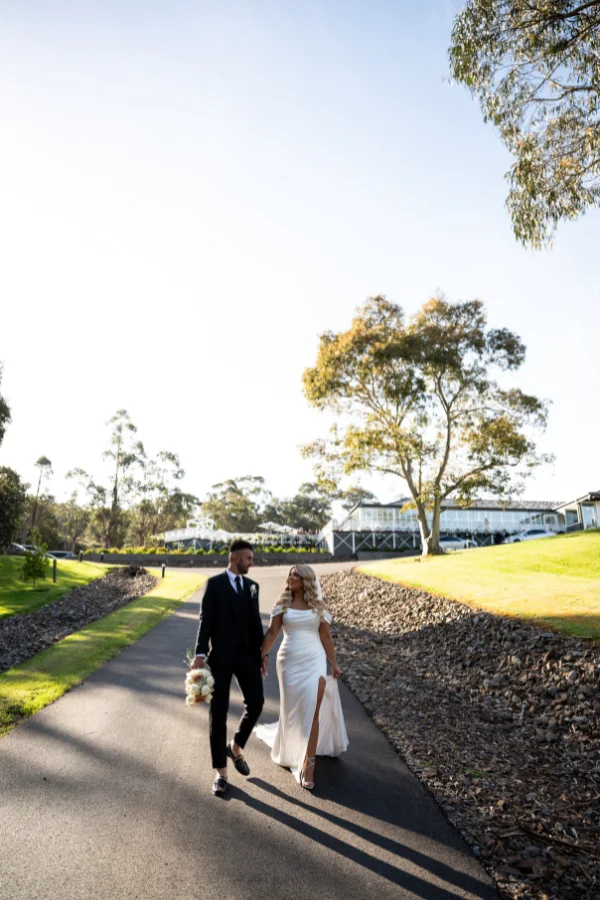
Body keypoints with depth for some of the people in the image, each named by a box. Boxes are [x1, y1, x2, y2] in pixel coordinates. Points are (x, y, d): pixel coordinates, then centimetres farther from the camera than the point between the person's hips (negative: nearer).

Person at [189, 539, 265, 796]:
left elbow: (256, 622, 11)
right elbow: (205, 619, -8)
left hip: (247, 654, 4)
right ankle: (220, 771, 18)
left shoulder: (252, 585, 9)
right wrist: (200, 654, -17)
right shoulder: (214, 583, -3)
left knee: (256, 704, 2)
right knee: (218, 712, 4)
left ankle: (235, 747, 30)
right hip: (221, 656, -4)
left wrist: (261, 654, 10)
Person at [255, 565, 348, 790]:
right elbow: (272, 631, -6)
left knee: (312, 710, -7)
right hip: (290, 661, 1)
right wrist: (262, 655, -18)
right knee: (292, 710, 13)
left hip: (314, 661, -1)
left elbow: (326, 636, 6)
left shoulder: (318, 606, 2)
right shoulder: (283, 604, 0)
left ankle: (308, 764, 0)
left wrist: (334, 663, 7)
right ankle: (291, 751, 40)